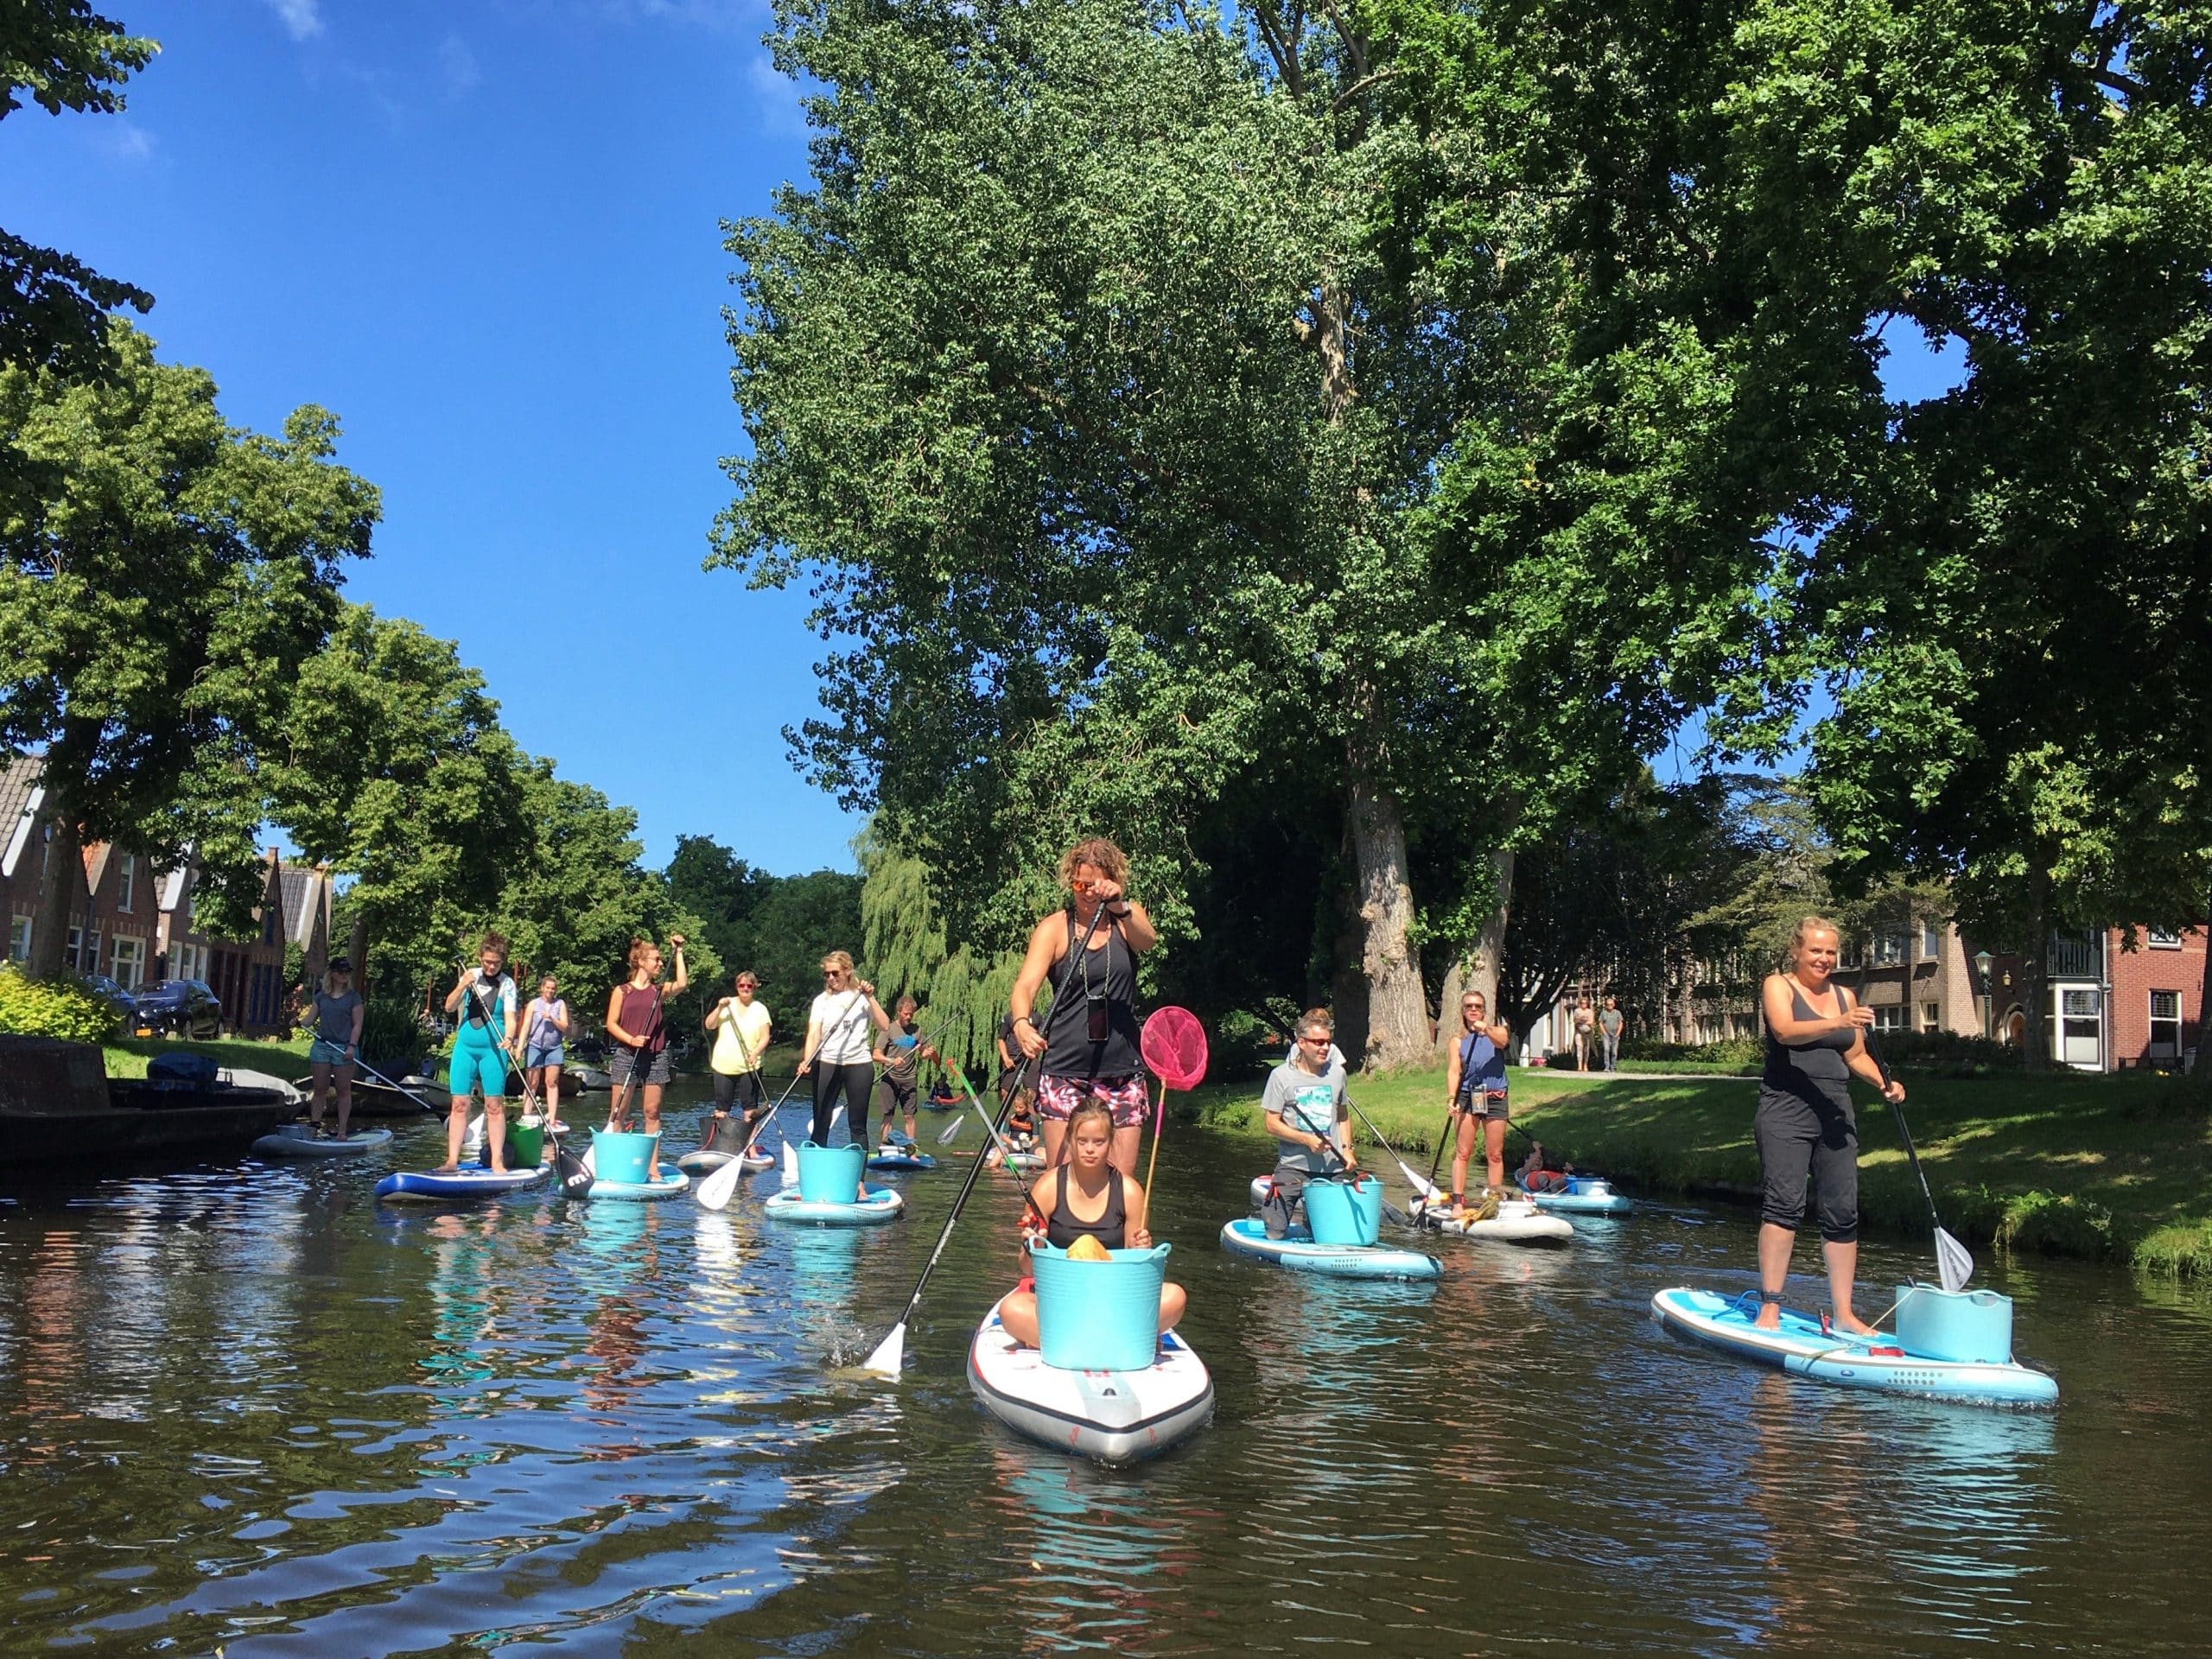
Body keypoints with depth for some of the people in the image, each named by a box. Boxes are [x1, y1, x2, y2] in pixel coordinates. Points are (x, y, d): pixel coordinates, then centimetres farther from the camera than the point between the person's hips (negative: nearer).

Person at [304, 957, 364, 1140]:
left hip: (344, 1048, -3)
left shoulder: (353, 997, 2)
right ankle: (314, 1125, 8)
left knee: (344, 1090, 1)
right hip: (321, 1044, 3)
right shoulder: (321, 996, 12)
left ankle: (342, 1130, 4)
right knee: (319, 1088, 5)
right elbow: (310, 1019, 10)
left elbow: (357, 1024, -3)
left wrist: (352, 1046, -13)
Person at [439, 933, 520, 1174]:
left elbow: (510, 1017, -10)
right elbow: (449, 1007, 0)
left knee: (494, 1106, -2)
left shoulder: (507, 984, -1)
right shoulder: (470, 975, 6)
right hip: (465, 1046, 3)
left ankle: (497, 1162, 1)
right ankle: (452, 1160, 5)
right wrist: (461, 987, -18)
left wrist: (508, 1038, -30)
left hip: (492, 1049, -3)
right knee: (459, 1104, 2)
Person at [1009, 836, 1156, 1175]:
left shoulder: (1129, 917, 5)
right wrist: (1021, 1023, -36)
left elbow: (1148, 940, -18)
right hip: (1064, 1071, -1)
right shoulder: (1054, 928, -1)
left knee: (1122, 1180, 0)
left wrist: (1119, 908, -38)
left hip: (1123, 1073, 2)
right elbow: (1025, 985, -15)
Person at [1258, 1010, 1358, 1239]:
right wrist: (1307, 1139, -18)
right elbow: (1272, 1124, -6)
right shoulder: (1282, 1076, -5)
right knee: (1275, 1234, -5)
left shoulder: (1337, 1073, 7)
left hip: (1332, 1169, 3)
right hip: (1293, 1168, -3)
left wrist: (1347, 1149, 6)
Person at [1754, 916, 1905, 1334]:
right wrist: (1838, 1023, -33)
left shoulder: (1845, 996, 17)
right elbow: (1785, 1031, -18)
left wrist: (1883, 1083, -1)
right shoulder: (1778, 986, 1)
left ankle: (1844, 1314, 10)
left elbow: (1855, 1055, 18)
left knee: (1843, 1213, 3)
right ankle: (1769, 1308, -11)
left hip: (1835, 1114, 5)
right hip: (1786, 1111, -5)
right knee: (1784, 1205, -13)